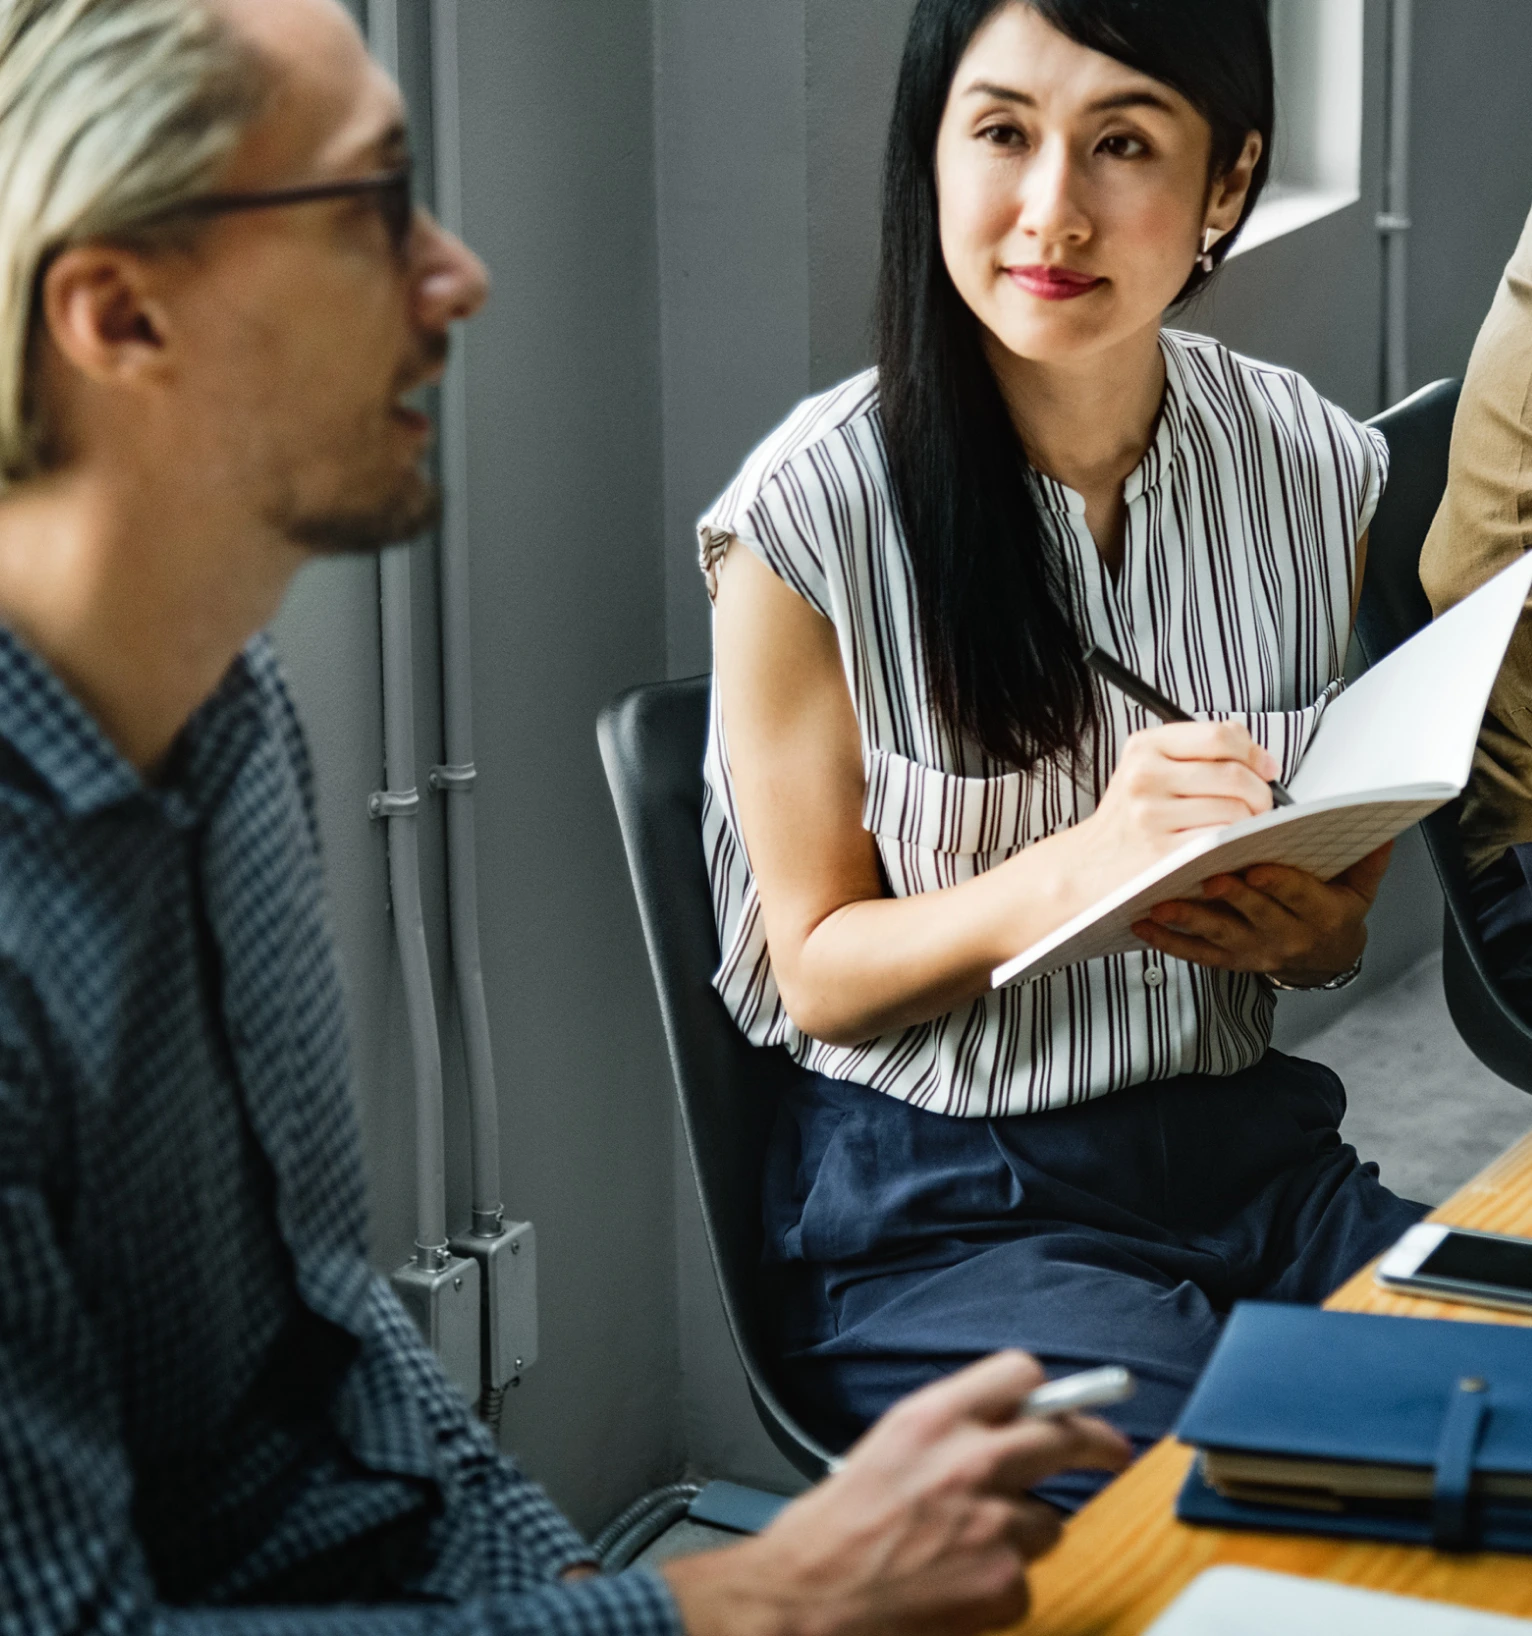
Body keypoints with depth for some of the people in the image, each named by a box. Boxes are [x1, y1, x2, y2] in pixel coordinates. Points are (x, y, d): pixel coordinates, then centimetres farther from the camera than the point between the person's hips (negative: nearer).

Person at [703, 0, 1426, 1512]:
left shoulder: (1319, 469, 1)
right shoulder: (814, 513, -13)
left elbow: (1343, 909, 12)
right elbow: (819, 973, -7)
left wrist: (1307, 925, -13)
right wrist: (1080, 867, -26)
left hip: (1247, 1147, 5)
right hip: (938, 1206, -4)